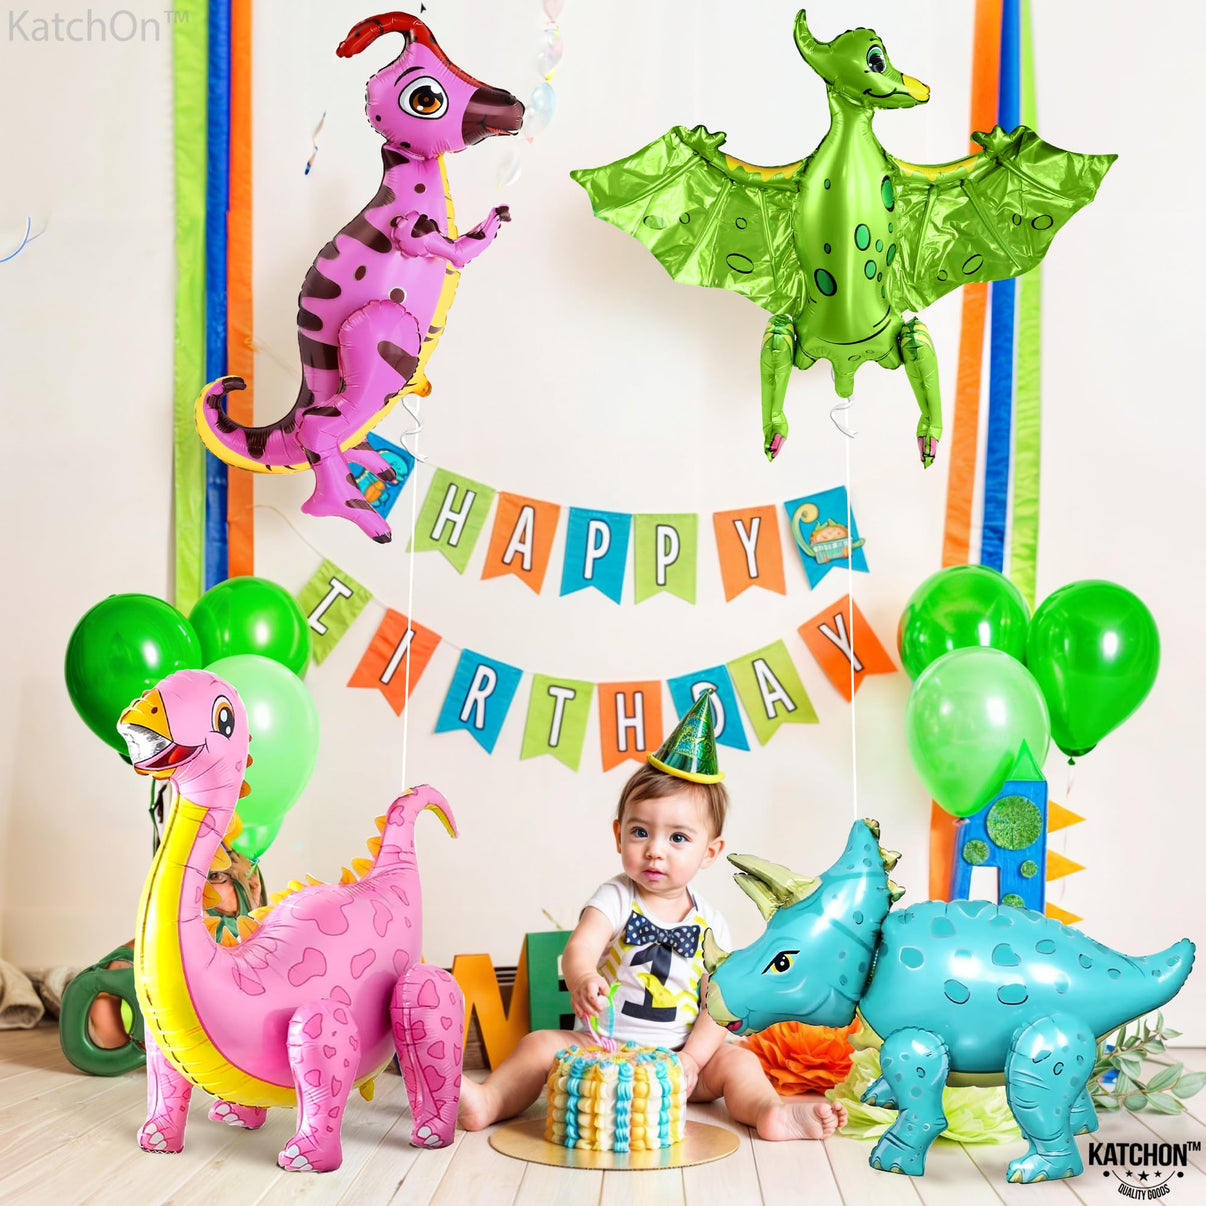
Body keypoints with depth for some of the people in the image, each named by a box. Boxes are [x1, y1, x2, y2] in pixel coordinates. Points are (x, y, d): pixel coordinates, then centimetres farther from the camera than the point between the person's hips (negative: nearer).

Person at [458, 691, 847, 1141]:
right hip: (600, 1049, -1)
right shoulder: (616, 898, -4)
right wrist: (582, 979, -48)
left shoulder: (709, 925, 2)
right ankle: (487, 1102, -34)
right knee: (542, 1044, -23)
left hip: (677, 1057, 2)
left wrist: (690, 1060, -18)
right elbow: (581, 946, -24)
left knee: (735, 1060, -19)